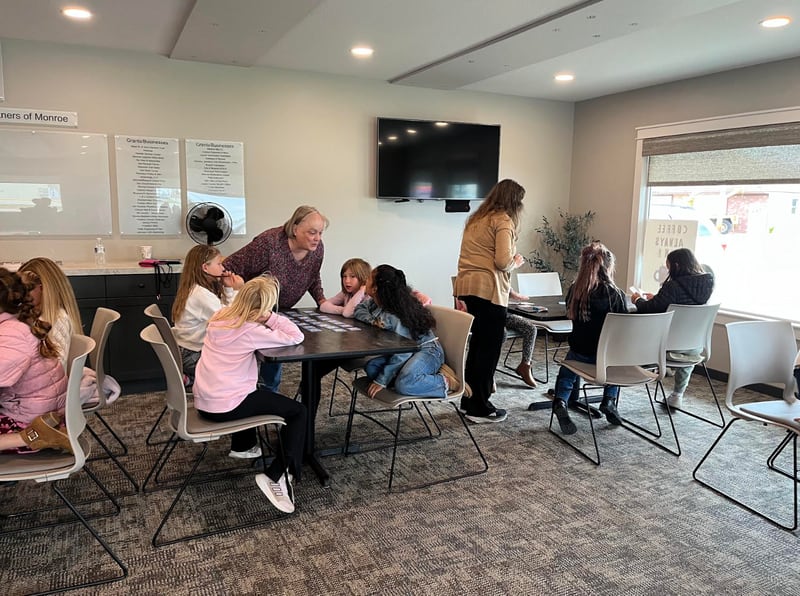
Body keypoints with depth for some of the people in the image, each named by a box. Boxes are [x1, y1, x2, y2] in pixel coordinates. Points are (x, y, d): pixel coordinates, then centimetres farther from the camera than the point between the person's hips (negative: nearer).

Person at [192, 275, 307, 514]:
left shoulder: (220, 316, 5)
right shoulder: (250, 331, -16)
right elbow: (296, 337, -15)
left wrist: (265, 320, 2)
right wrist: (271, 318, -8)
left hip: (202, 402, 8)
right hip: (224, 408, -8)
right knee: (298, 412, 3)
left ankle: (242, 446, 49)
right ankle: (276, 476, -4)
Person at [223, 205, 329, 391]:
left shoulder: (317, 248, -13)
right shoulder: (269, 243, -34)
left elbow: (313, 278, 6)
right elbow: (230, 268, -28)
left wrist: (322, 301, -7)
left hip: (280, 310, 6)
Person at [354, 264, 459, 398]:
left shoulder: (397, 317, -26)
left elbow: (402, 354, -28)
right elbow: (359, 309, 15)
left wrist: (381, 381, -25)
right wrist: (372, 321, -9)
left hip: (427, 350, -11)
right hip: (408, 351, 11)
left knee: (403, 384, -36)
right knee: (371, 368, -9)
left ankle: (445, 382, -12)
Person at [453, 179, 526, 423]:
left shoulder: (476, 219, 19)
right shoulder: (503, 221, -7)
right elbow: (502, 262, -18)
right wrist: (516, 262, 4)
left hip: (467, 287, 8)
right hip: (488, 290, -8)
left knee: (477, 344, 18)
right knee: (489, 348, 2)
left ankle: (468, 400, 26)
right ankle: (479, 408, 9)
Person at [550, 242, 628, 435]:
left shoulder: (574, 290, -8)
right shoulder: (615, 294, -15)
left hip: (580, 352, 1)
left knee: (567, 372, 32)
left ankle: (560, 401, 3)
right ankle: (609, 400, 21)